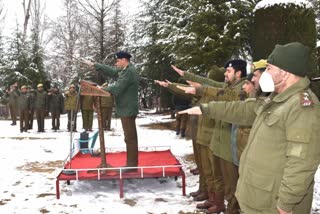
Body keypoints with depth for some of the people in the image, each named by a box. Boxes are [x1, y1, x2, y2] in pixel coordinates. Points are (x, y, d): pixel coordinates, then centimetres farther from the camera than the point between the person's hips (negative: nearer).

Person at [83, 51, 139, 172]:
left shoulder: (129, 72, -18)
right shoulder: (125, 70, 14)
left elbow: (117, 88, -21)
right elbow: (111, 71, 19)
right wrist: (94, 65, 15)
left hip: (127, 110, -10)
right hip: (126, 109, 10)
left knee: (130, 138, -4)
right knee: (130, 137, 13)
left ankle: (132, 165, 3)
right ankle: (131, 163, 21)